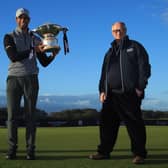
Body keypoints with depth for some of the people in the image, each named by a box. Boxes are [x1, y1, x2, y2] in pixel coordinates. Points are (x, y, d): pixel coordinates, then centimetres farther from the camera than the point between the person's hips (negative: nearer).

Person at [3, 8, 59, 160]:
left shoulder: (36, 39, 12)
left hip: (31, 79, 1)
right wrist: (34, 50, -22)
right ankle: (12, 149, 3)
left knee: (31, 115, -2)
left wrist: (53, 55, -12)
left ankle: (30, 150, 0)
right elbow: (13, 57, -14)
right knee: (12, 115, -3)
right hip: (14, 78, -1)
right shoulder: (9, 37, 5)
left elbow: (44, 63, 10)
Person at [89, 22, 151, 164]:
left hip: (130, 94, -5)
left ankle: (139, 153, 1)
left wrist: (140, 87, -12)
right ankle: (104, 151, 13)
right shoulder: (110, 52, 23)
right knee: (107, 123, 5)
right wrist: (102, 90, 6)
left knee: (134, 124, -4)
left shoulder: (135, 47, 7)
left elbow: (144, 67, -3)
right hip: (111, 94, 6)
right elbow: (104, 73, 19)